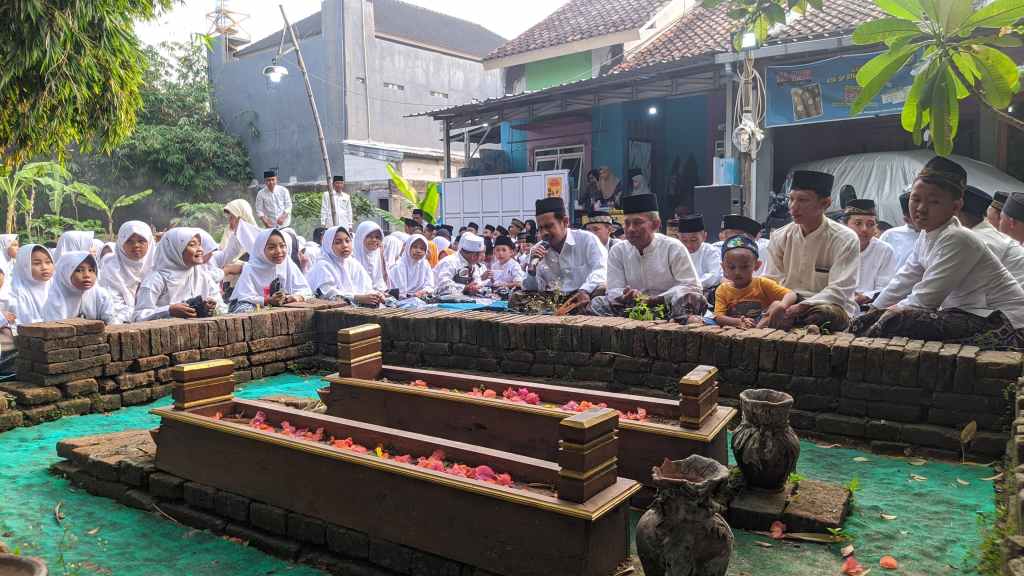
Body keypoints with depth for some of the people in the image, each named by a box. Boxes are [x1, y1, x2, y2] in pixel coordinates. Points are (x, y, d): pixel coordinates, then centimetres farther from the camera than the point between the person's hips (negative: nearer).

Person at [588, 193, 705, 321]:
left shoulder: (673, 248, -3)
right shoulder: (617, 251, 5)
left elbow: (692, 287, -7)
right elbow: (614, 290, 1)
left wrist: (656, 300, -20)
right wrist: (625, 296, -25)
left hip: (670, 308, -2)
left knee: (695, 299, -32)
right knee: (597, 304, -19)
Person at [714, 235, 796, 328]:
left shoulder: (762, 284, 2)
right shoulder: (723, 290, 5)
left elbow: (791, 295, -6)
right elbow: (719, 317, -7)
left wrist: (782, 306, -32)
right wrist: (738, 322, -29)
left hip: (764, 325, -1)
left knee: (776, 304, -22)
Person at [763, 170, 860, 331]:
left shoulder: (845, 239, -6)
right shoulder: (780, 237, 6)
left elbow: (839, 291, -14)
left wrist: (800, 307, -28)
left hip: (830, 306, -2)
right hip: (787, 305, 2)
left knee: (824, 314, -37)